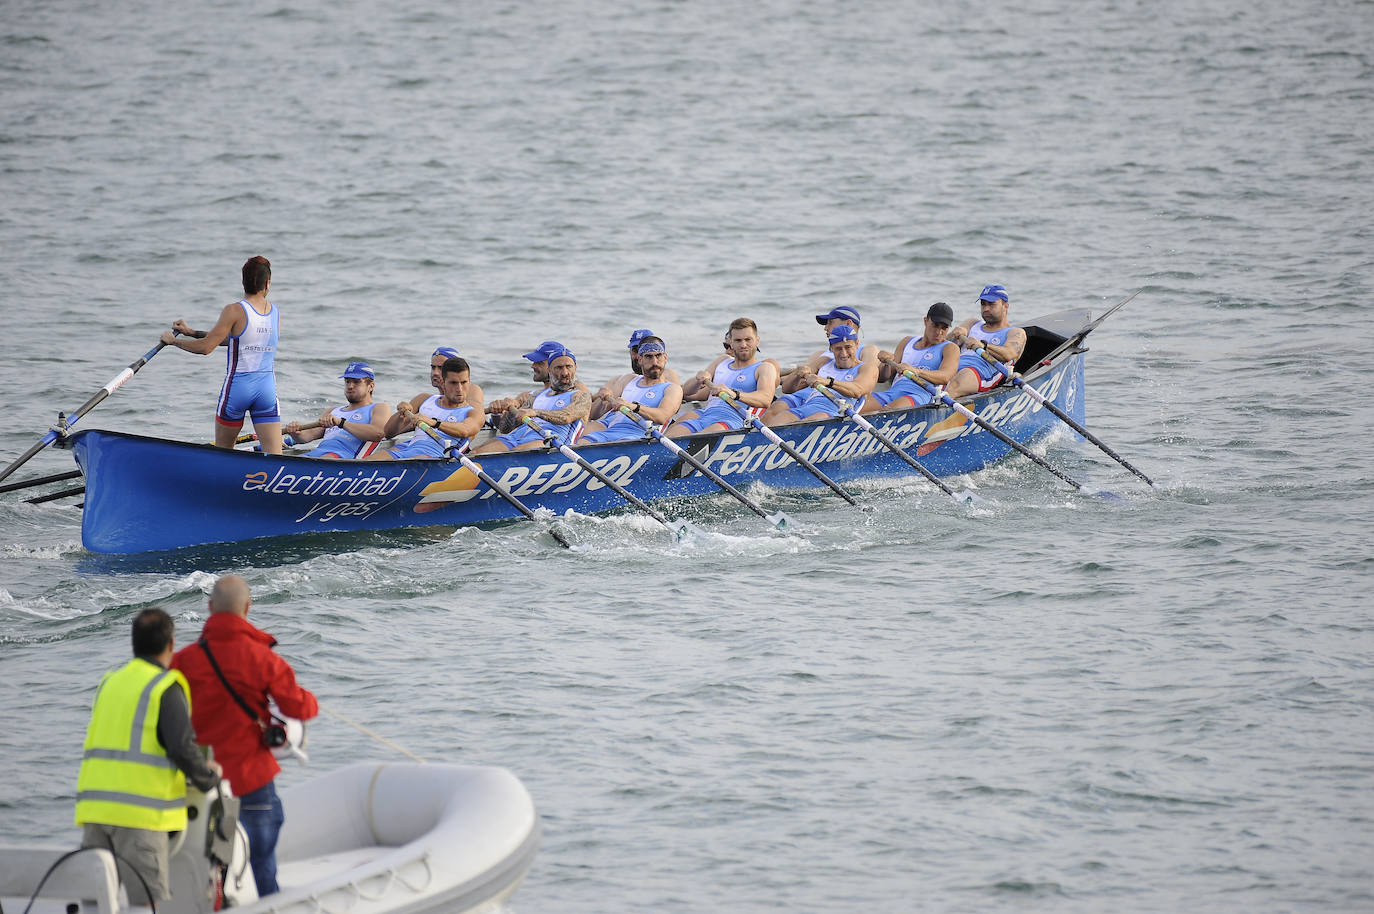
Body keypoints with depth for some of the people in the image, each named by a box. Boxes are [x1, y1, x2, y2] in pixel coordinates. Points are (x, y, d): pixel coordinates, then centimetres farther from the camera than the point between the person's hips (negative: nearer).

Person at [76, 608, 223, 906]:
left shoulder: (109, 682, 17)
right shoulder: (166, 688, -5)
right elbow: (182, 748, -14)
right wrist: (209, 777, 6)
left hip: (94, 805, 6)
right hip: (138, 812, -6)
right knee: (151, 903, -6)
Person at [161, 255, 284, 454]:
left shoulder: (234, 311, -12)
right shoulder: (276, 313, 7)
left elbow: (206, 347, -15)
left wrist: (173, 340, 2)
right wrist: (192, 332, 17)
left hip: (237, 386, -4)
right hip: (267, 389, 4)